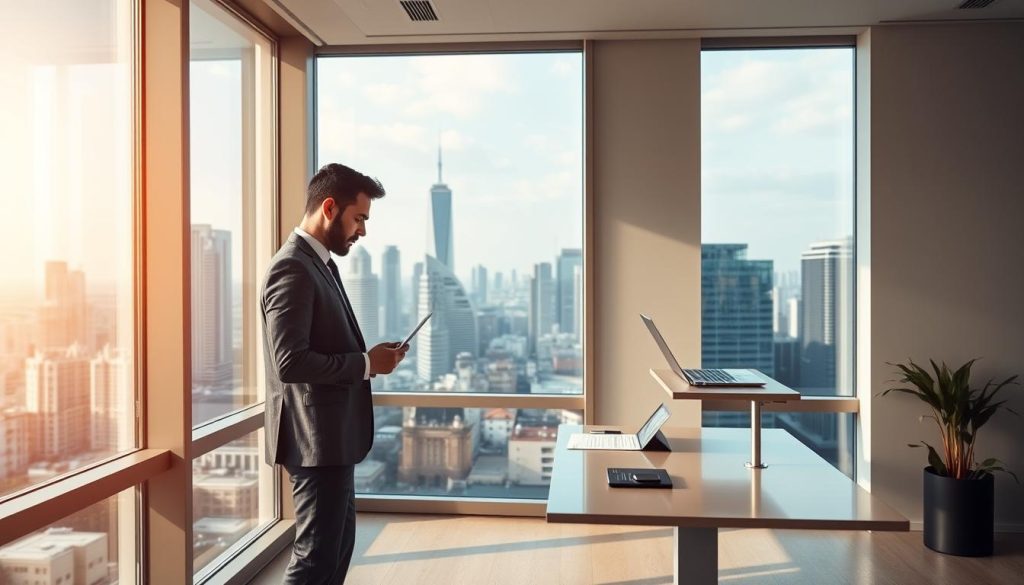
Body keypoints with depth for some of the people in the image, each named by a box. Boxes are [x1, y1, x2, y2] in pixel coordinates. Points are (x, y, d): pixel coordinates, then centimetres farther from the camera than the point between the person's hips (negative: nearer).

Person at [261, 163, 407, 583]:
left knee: (338, 545, 20)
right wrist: (367, 364, -17)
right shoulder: (292, 268, -18)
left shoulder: (319, 263, 14)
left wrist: (367, 356, 4)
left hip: (332, 436, 10)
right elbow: (290, 362, -26)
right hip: (316, 438, -10)